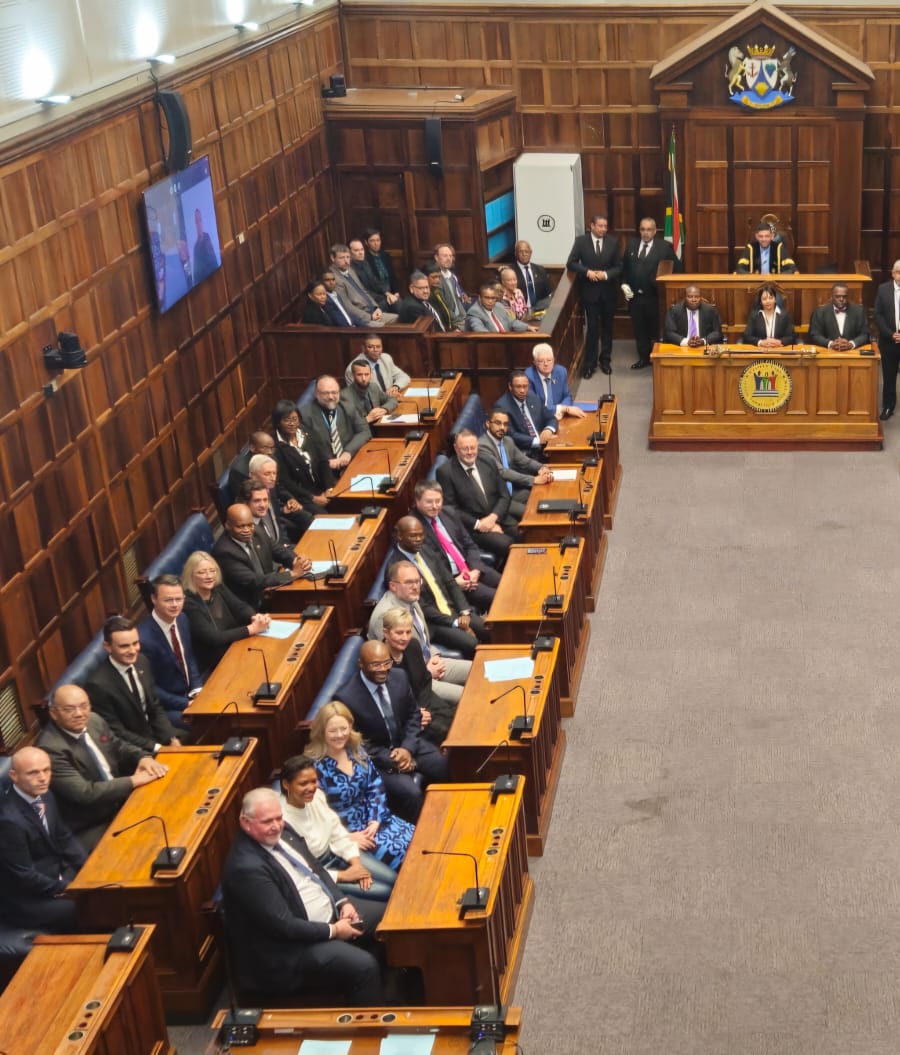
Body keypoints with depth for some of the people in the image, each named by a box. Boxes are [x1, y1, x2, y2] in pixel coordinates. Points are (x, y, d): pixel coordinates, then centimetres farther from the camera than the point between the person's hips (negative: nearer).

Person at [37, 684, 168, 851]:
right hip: (89, 830, -7)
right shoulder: (50, 749, -22)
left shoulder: (94, 721, 0)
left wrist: (144, 758, -6)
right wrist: (133, 781, -22)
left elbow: (121, 748, 15)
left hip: (121, 804, 7)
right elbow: (85, 793, -26)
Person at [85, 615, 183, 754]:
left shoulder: (141, 661, -3)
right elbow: (116, 734, -16)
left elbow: (155, 708, 7)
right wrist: (157, 748, -20)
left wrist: (172, 739, -6)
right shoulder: (99, 685, -23)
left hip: (154, 734, 7)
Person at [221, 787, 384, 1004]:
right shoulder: (246, 868, -29)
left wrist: (342, 902, -3)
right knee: (364, 966, -24)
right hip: (292, 943, -10)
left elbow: (315, 868, 12)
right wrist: (333, 931, -18)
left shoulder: (281, 831, -2)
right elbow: (283, 926, -27)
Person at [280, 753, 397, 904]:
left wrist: (356, 862, -9)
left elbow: (337, 831, 3)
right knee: (384, 893, -11)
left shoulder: (317, 795, -11)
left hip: (335, 852, 7)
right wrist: (342, 875, -20)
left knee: (393, 880, 1)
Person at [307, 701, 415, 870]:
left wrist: (375, 820, -8)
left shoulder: (356, 750, 3)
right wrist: (348, 836, -19)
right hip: (344, 831, -6)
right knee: (399, 852, -22)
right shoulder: (316, 767, -15)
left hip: (373, 819, 6)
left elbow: (376, 787, 6)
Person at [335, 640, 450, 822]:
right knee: (411, 793, -27)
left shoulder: (399, 677, -6)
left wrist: (407, 748, -10)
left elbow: (413, 714, 6)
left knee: (447, 768, -15)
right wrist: (391, 760, -19)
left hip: (406, 745, 5)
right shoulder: (346, 697, -22)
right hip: (375, 758, -5)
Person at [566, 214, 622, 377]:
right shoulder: (581, 241, -5)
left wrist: (606, 274, -16)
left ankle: (605, 360, 24)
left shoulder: (613, 242, -1)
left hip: (608, 290, 2)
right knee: (592, 327, -3)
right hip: (590, 290, -2)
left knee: (607, 327, 12)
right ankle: (589, 363, 6)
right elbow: (571, 263, -4)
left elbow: (619, 266, 1)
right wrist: (587, 272, -18)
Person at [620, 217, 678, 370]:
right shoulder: (631, 244, 7)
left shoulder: (664, 247, -6)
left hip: (655, 296, -4)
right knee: (639, 328, 11)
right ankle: (643, 357, 23)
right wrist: (624, 284, 0)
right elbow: (624, 267, 12)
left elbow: (675, 268, -5)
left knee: (655, 328, 6)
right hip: (635, 295, 4)